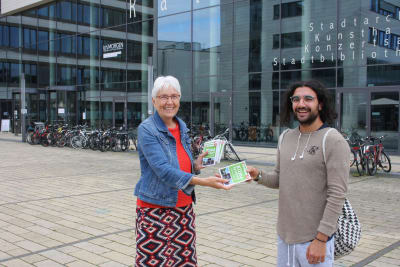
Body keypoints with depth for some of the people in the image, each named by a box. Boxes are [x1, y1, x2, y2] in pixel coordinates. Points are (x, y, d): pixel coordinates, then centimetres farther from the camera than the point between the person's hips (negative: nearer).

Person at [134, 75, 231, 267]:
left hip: (184, 208, 6)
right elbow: (163, 170, -23)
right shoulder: (147, 129, -12)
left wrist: (196, 165, -5)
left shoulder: (182, 126, 7)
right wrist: (204, 182, -32)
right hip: (155, 210, -6)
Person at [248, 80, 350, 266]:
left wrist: (321, 239, -19)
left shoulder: (333, 141, -13)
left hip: (314, 239, -6)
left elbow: (337, 194, -17)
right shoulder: (285, 137, 7)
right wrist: (258, 176, -7)